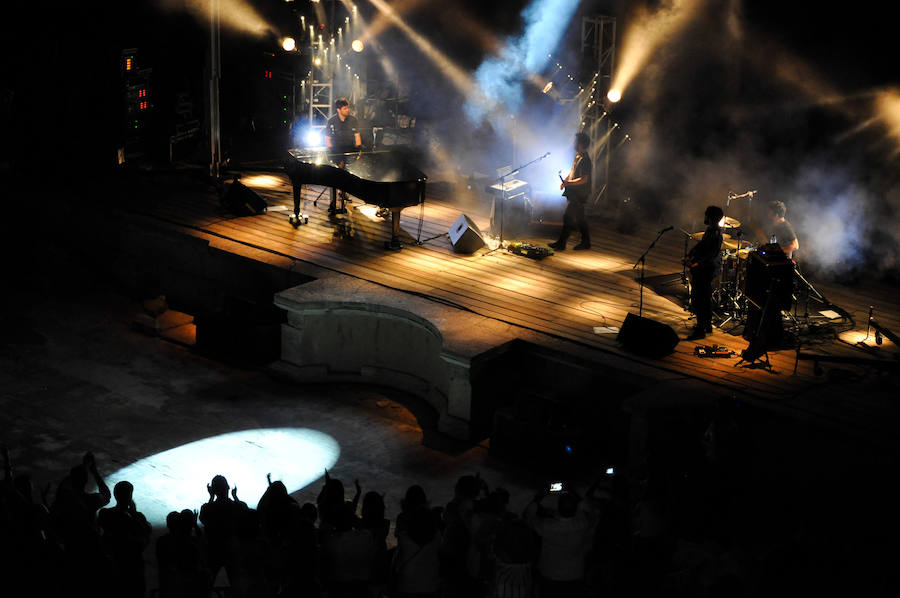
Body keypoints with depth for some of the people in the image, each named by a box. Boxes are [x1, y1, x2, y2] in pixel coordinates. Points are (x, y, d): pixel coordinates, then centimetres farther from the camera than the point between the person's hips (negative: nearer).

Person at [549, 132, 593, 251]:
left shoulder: (584, 160, -21)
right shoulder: (577, 156, 10)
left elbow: (584, 179, -25)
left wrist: (568, 183, -22)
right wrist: (565, 180, 9)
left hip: (578, 195, -10)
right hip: (573, 193, 10)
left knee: (568, 218, -6)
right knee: (579, 219, 14)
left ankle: (561, 243, -1)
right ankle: (585, 242, 22)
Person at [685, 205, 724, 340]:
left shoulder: (716, 233, -22)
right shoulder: (710, 230, 8)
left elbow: (712, 254, -26)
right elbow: (701, 244, 17)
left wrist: (698, 263, -26)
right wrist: (690, 255, 5)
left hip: (706, 270, -10)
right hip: (705, 269, 10)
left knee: (698, 300, -6)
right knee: (706, 298, 20)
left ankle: (700, 330, -1)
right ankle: (707, 325, 33)